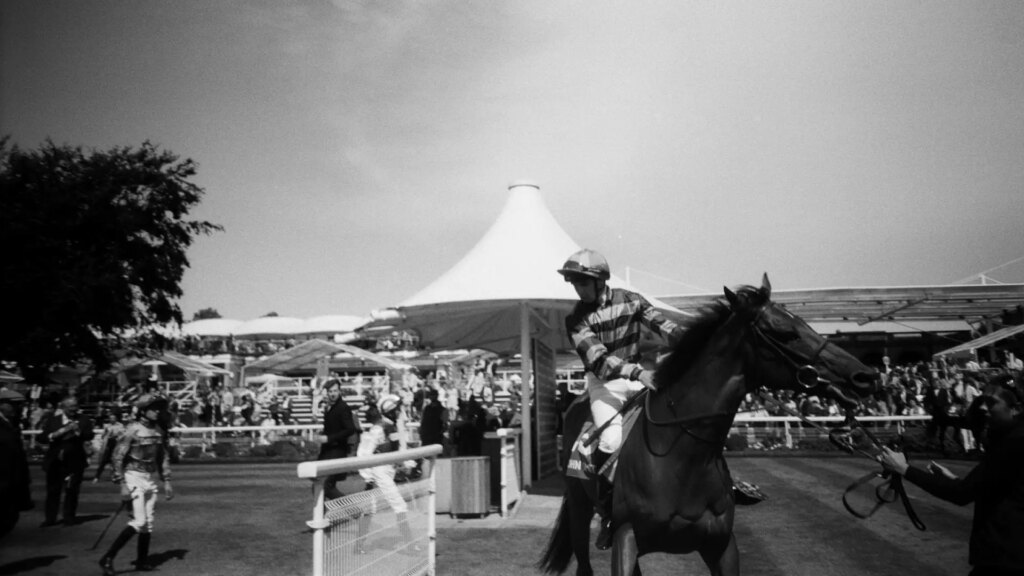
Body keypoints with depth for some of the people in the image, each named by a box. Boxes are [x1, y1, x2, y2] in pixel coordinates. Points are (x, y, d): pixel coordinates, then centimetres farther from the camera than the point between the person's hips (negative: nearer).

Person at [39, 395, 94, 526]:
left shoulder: (83, 420, 0)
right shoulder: (52, 419, 5)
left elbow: (89, 436, -12)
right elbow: (42, 437, 0)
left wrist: (77, 431, -29)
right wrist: (56, 434, -18)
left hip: (74, 461, -1)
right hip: (54, 460, 1)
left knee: (72, 490, 1)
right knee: (53, 490, 6)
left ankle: (69, 517, 11)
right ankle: (50, 518, 15)